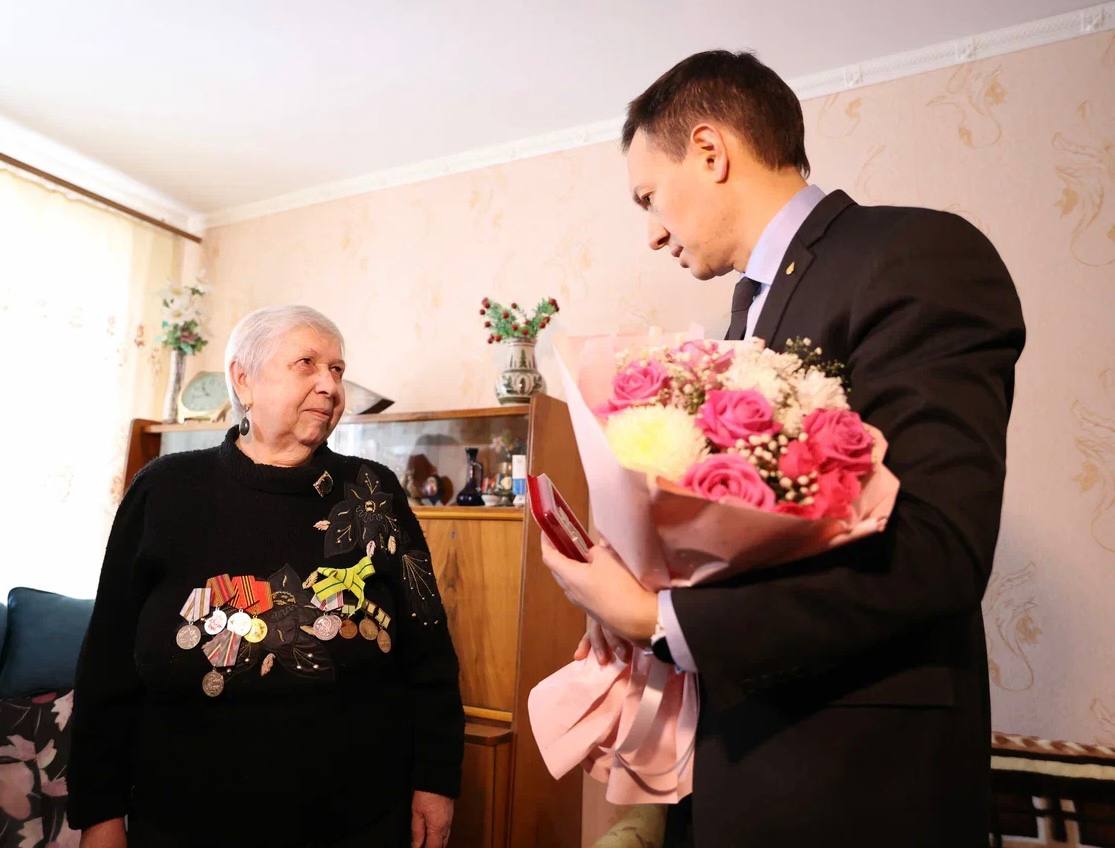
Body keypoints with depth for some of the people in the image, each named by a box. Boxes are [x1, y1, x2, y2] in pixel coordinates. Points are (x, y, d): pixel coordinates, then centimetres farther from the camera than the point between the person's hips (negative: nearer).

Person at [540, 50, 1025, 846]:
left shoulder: (920, 254, -15)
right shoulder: (757, 303, 10)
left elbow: (934, 548, -24)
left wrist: (663, 620, -21)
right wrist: (646, 606, -3)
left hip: (852, 774, -7)